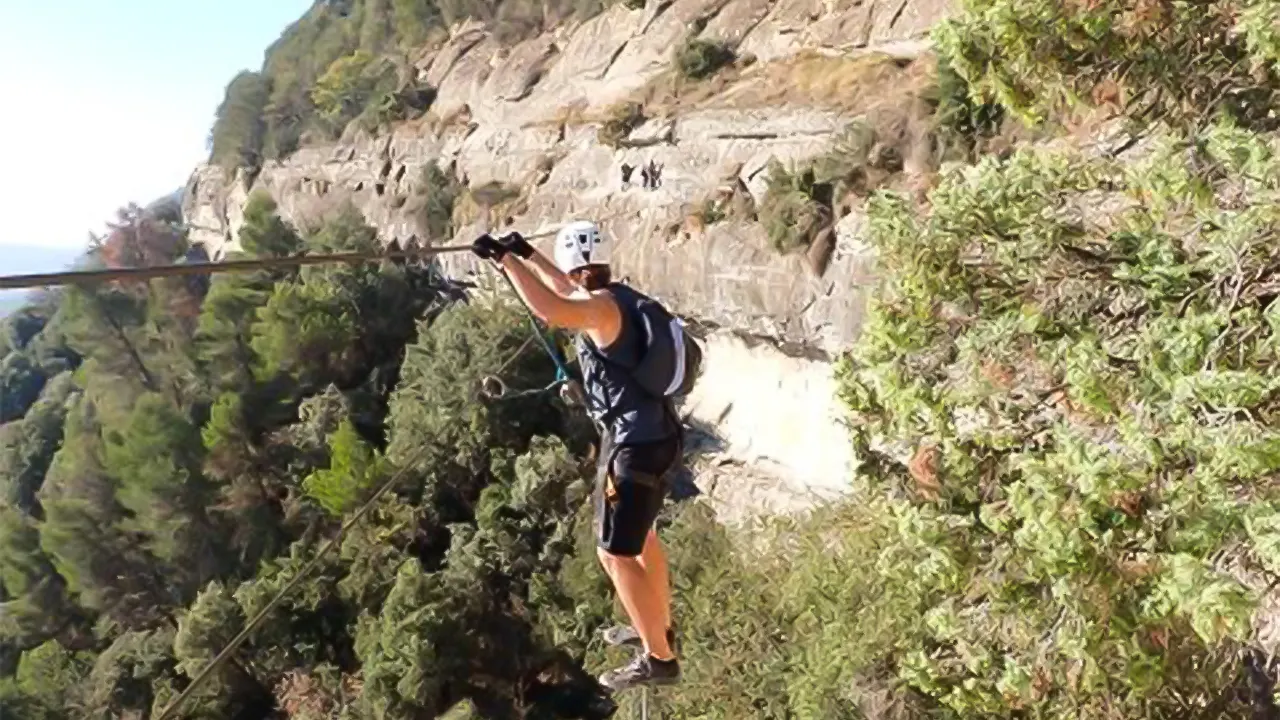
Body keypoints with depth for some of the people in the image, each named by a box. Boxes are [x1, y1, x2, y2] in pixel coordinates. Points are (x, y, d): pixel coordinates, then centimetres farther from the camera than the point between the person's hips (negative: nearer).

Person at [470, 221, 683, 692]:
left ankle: (659, 659, 9)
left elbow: (553, 311, -41)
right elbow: (571, 292, 29)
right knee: (638, 533, 26)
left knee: (615, 553, -1)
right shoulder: (619, 296, 9)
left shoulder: (603, 307, -20)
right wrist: (528, 254, 31)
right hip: (654, 434, 10)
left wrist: (505, 260, -34)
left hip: (635, 444, -10)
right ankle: (659, 627, 43)